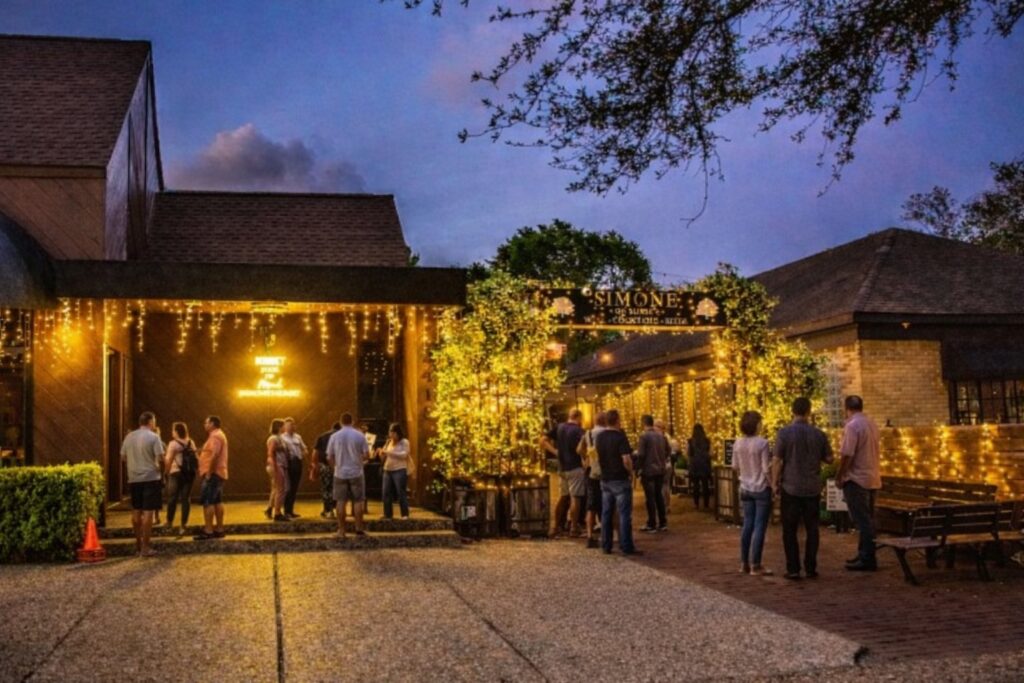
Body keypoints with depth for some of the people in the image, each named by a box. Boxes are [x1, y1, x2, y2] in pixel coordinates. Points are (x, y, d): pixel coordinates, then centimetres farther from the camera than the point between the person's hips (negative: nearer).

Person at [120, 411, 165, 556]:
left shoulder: (129, 436, 7)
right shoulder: (153, 437, -10)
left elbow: (123, 457, 13)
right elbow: (160, 457, -15)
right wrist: (159, 465, 5)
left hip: (134, 478, 6)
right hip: (150, 478, -6)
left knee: (136, 511, 16)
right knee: (148, 512, -4)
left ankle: (138, 543, 25)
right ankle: (145, 547, -5)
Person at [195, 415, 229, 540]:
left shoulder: (215, 436, -14)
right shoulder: (219, 435, 20)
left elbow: (214, 455, -24)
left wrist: (208, 473, -23)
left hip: (213, 474, -11)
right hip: (218, 474, 11)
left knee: (207, 502, -10)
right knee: (217, 501, 10)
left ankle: (208, 531, -11)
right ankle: (219, 529, 12)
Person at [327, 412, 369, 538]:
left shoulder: (334, 436, -2)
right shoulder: (359, 435, -5)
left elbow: (329, 457, 0)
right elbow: (366, 454, -4)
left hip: (340, 474, 1)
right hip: (356, 473, -1)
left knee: (341, 502, 5)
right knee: (358, 501, 6)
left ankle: (341, 530, 6)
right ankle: (359, 529, 7)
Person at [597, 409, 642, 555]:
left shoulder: (600, 437, 5)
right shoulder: (620, 437, -16)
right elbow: (626, 460, -21)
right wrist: (631, 472, -7)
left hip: (605, 479, 7)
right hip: (620, 479, -6)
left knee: (606, 513, 11)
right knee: (624, 514, -1)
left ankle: (606, 546, 15)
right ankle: (626, 547, 0)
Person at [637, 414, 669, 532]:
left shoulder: (644, 436, -14)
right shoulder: (661, 435, 5)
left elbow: (640, 454, -17)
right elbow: (667, 451, 11)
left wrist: (640, 466, -2)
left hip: (648, 471, -6)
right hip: (660, 470, 6)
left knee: (650, 497, 1)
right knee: (659, 495, 15)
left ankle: (652, 525, 4)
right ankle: (663, 523, 18)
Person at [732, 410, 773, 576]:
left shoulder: (738, 443, 0)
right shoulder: (762, 443, -17)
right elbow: (766, 469, -16)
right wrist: (773, 484, -4)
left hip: (745, 489, 6)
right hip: (761, 489, -6)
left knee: (747, 525, 13)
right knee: (759, 527, 0)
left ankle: (744, 563, 18)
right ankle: (755, 565, 2)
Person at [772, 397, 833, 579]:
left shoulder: (784, 433, -10)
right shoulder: (819, 434, -2)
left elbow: (777, 460, -10)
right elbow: (829, 458, 6)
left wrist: (775, 482, -1)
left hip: (791, 489, -2)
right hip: (813, 489, 2)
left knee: (790, 530, 5)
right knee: (812, 529, 11)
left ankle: (793, 569, 4)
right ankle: (810, 568, 12)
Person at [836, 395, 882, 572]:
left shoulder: (852, 426, -16)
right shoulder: (872, 424, 10)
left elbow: (847, 455, -19)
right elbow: (877, 450, 15)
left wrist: (839, 477, -10)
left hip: (857, 479, -8)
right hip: (872, 478, 8)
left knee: (862, 520, -5)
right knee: (867, 519, 14)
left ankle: (867, 559, -4)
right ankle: (865, 555, 21)